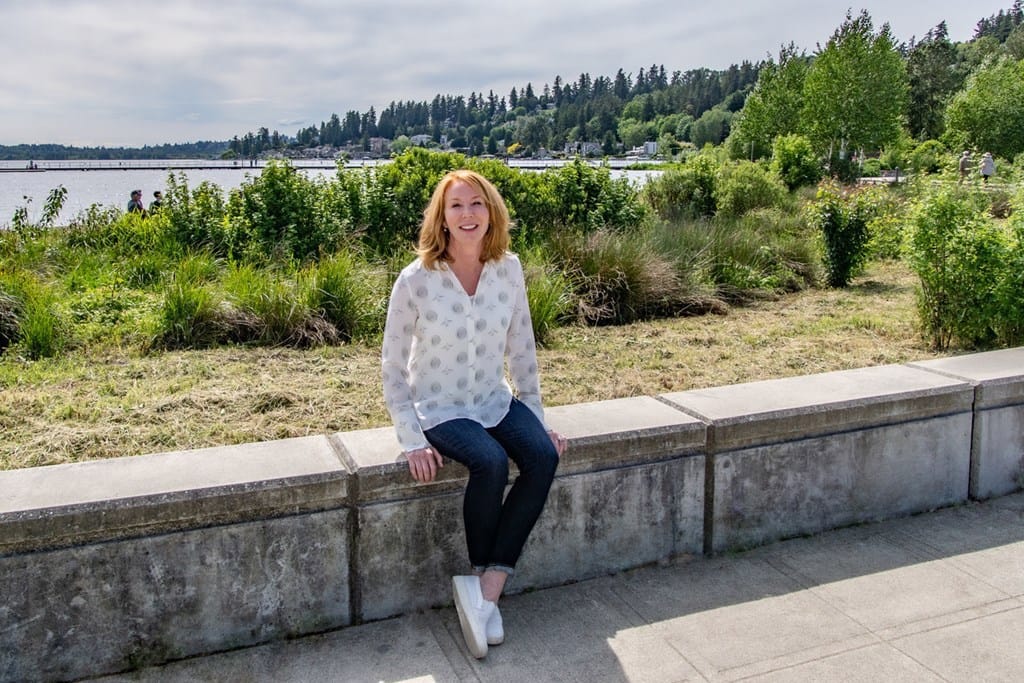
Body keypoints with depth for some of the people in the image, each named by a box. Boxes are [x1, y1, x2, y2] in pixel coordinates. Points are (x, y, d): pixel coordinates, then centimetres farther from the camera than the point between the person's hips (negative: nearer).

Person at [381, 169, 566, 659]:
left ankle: (486, 588, -17)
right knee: (491, 463, -31)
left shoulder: (509, 269, -4)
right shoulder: (415, 280, -16)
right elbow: (393, 369, -9)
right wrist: (413, 442, -15)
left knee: (544, 456, -23)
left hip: (497, 401, 4)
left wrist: (539, 419, 3)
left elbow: (522, 350, 4)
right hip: (440, 410, -4)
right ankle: (483, 583, -7)